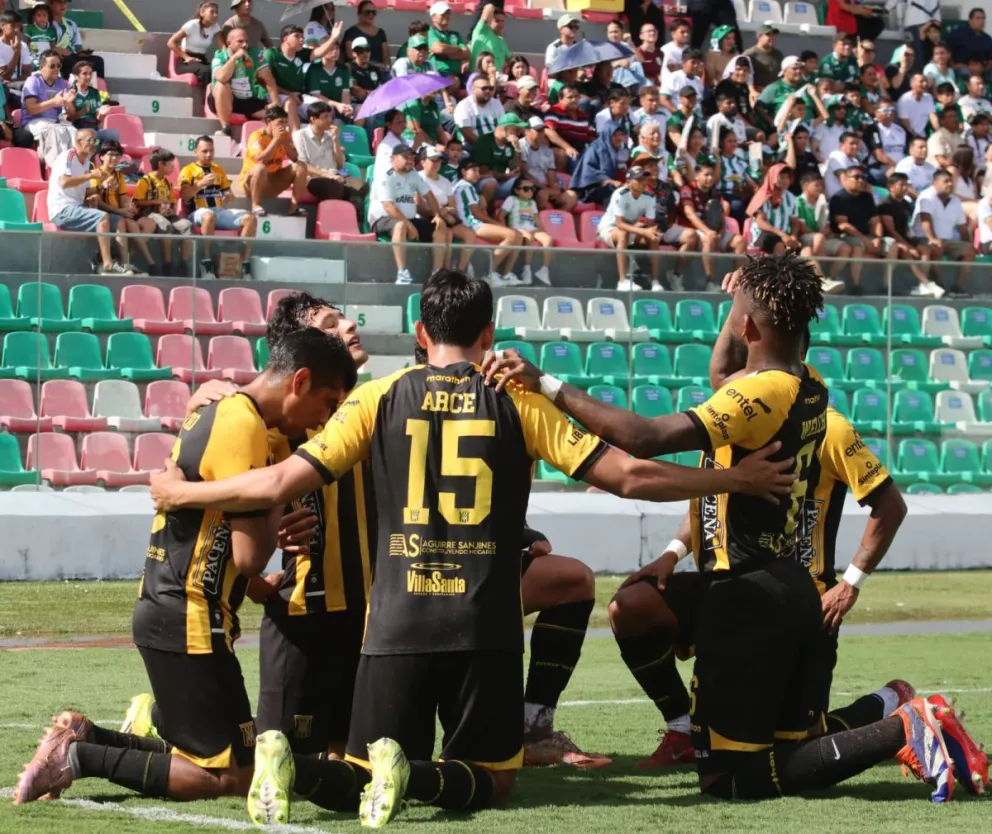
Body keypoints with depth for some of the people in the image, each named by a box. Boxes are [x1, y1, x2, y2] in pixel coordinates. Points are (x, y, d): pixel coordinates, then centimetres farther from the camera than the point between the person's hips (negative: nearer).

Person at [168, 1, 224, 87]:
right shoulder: (192, 25, -12)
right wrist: (186, 57, -19)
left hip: (202, 61, 5)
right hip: (186, 63, -5)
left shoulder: (215, 27, 3)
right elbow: (171, 42, -12)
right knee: (206, 71, -38)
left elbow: (222, 46, -9)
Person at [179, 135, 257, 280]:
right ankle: (206, 262, -37)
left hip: (220, 211, 6)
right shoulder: (188, 171, 5)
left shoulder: (218, 170, 22)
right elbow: (184, 195, -8)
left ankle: (245, 263, -19)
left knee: (250, 218, -18)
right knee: (209, 215, -43)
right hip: (198, 213, -6)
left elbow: (228, 192, 26)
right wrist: (201, 184, -20)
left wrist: (229, 196, 1)